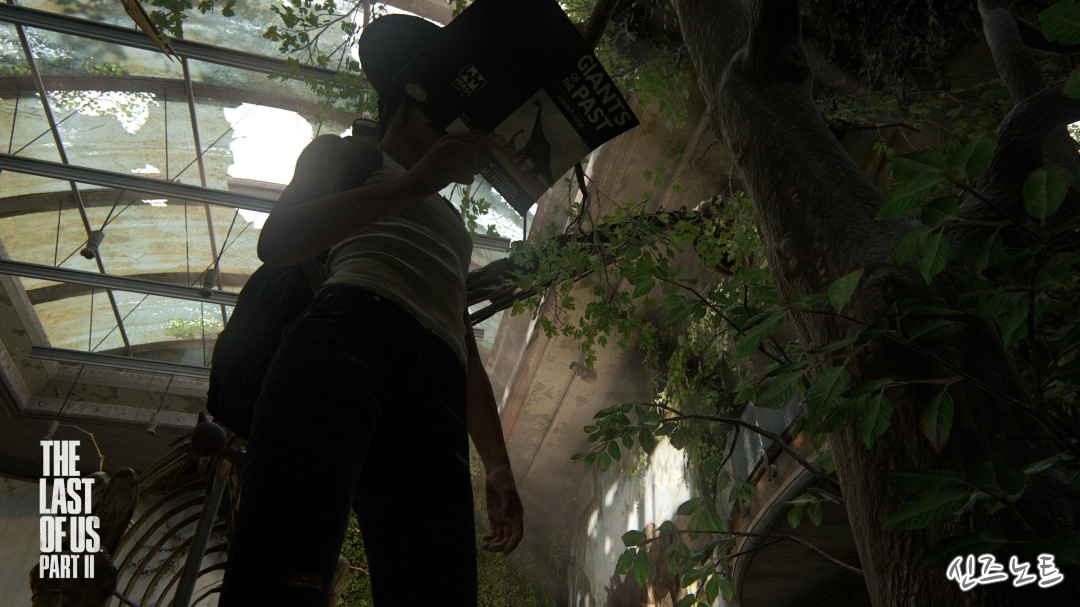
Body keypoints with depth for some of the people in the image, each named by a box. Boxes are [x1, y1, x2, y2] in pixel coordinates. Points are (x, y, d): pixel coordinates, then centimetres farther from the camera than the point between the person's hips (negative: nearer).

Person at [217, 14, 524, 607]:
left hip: (434, 391, 5)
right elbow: (276, 240, 7)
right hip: (349, 332, -4)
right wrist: (410, 184, 0)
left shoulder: (450, 229, 42)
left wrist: (497, 468, 21)